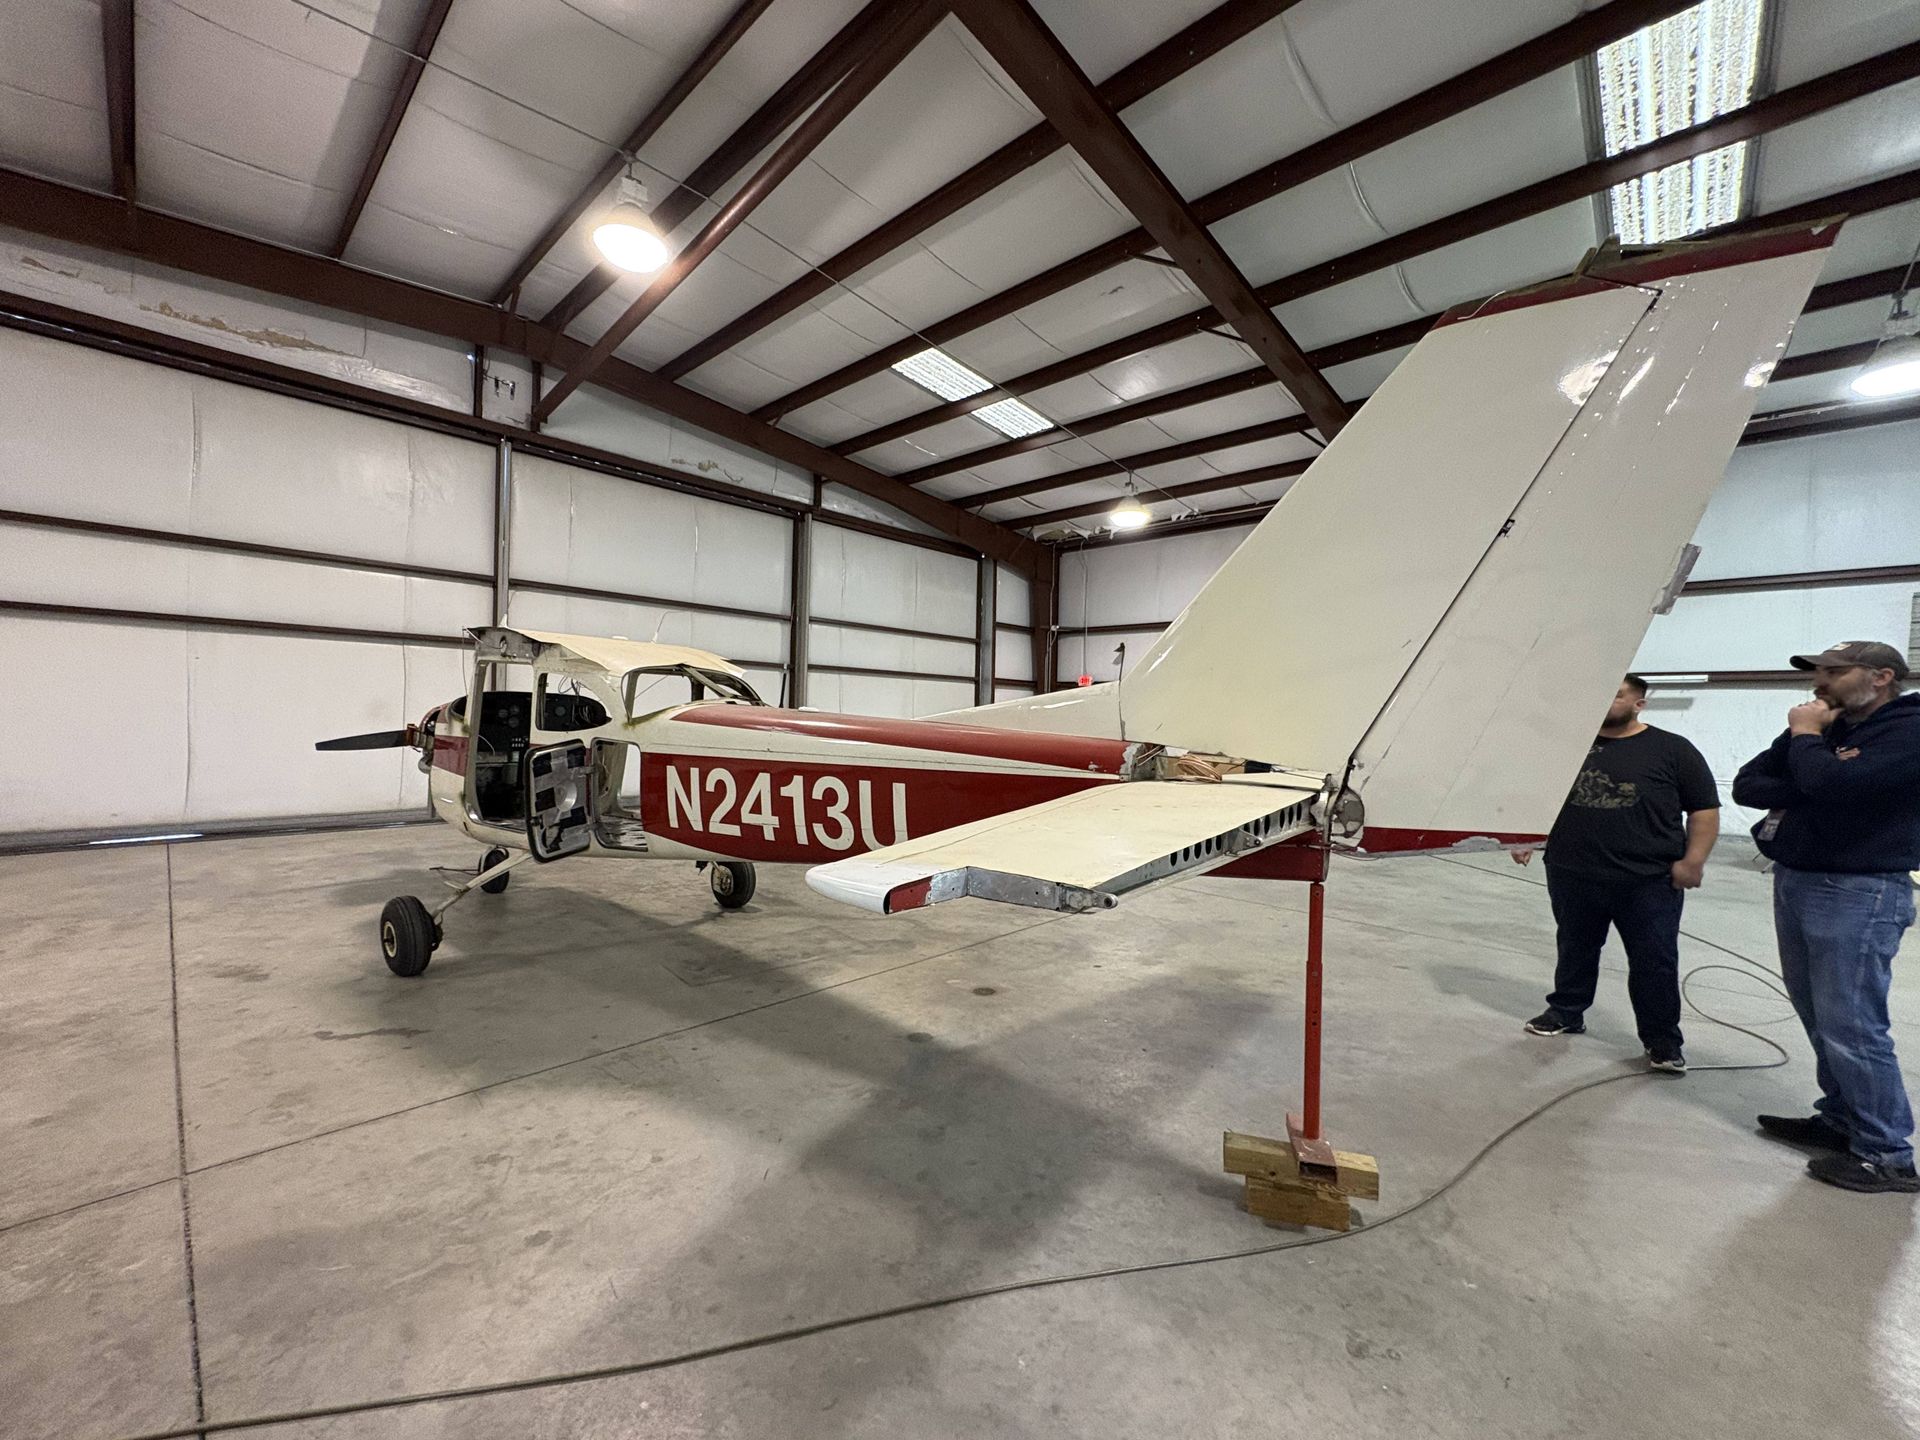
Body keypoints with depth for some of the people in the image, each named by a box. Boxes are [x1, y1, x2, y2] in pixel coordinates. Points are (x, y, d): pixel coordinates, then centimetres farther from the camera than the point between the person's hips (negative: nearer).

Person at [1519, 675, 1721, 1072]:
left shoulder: (1673, 749, -1)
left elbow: (1705, 809, 0)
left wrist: (1692, 861, -9)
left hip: (1650, 881, -2)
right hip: (1572, 875, 3)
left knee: (1654, 962, 5)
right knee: (1575, 950, 16)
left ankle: (1663, 1040, 19)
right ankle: (1565, 1012, 32)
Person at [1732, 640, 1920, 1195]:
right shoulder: (1821, 728, 12)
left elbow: (1834, 784, -25)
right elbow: (1746, 785, 6)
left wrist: (1805, 737, -8)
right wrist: (1808, 793, -11)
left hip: (1858, 894, -7)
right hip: (1793, 882, 8)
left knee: (1851, 1026, -5)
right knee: (1820, 1018, 15)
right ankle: (1841, 1120, 27)